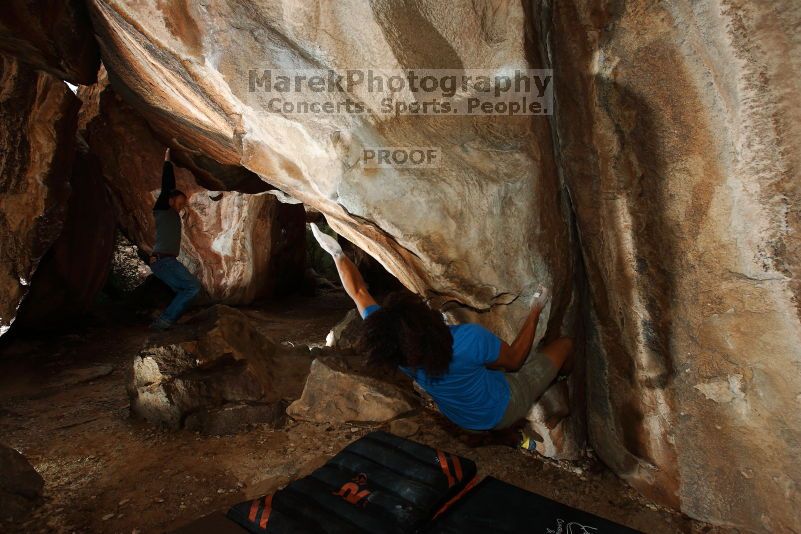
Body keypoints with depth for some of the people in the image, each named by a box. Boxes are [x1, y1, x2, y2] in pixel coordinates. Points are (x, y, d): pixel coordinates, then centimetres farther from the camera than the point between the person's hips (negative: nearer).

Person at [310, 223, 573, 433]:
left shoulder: (386, 337, -27)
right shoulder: (470, 339, -40)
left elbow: (359, 294, -11)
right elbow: (514, 359, -20)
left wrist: (337, 253, 0)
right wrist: (536, 311, -9)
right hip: (504, 412, -4)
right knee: (565, 342, 11)